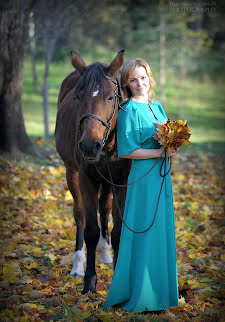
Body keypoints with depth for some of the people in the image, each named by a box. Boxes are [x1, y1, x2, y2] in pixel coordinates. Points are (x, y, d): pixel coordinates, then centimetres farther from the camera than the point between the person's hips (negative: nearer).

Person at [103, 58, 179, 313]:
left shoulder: (157, 107, 12)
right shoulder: (129, 111, -11)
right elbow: (126, 150, -16)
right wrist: (159, 152, -17)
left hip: (162, 175, 8)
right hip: (143, 178, -8)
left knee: (162, 231, 13)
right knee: (144, 234, -4)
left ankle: (160, 289, 23)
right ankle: (139, 296, 6)